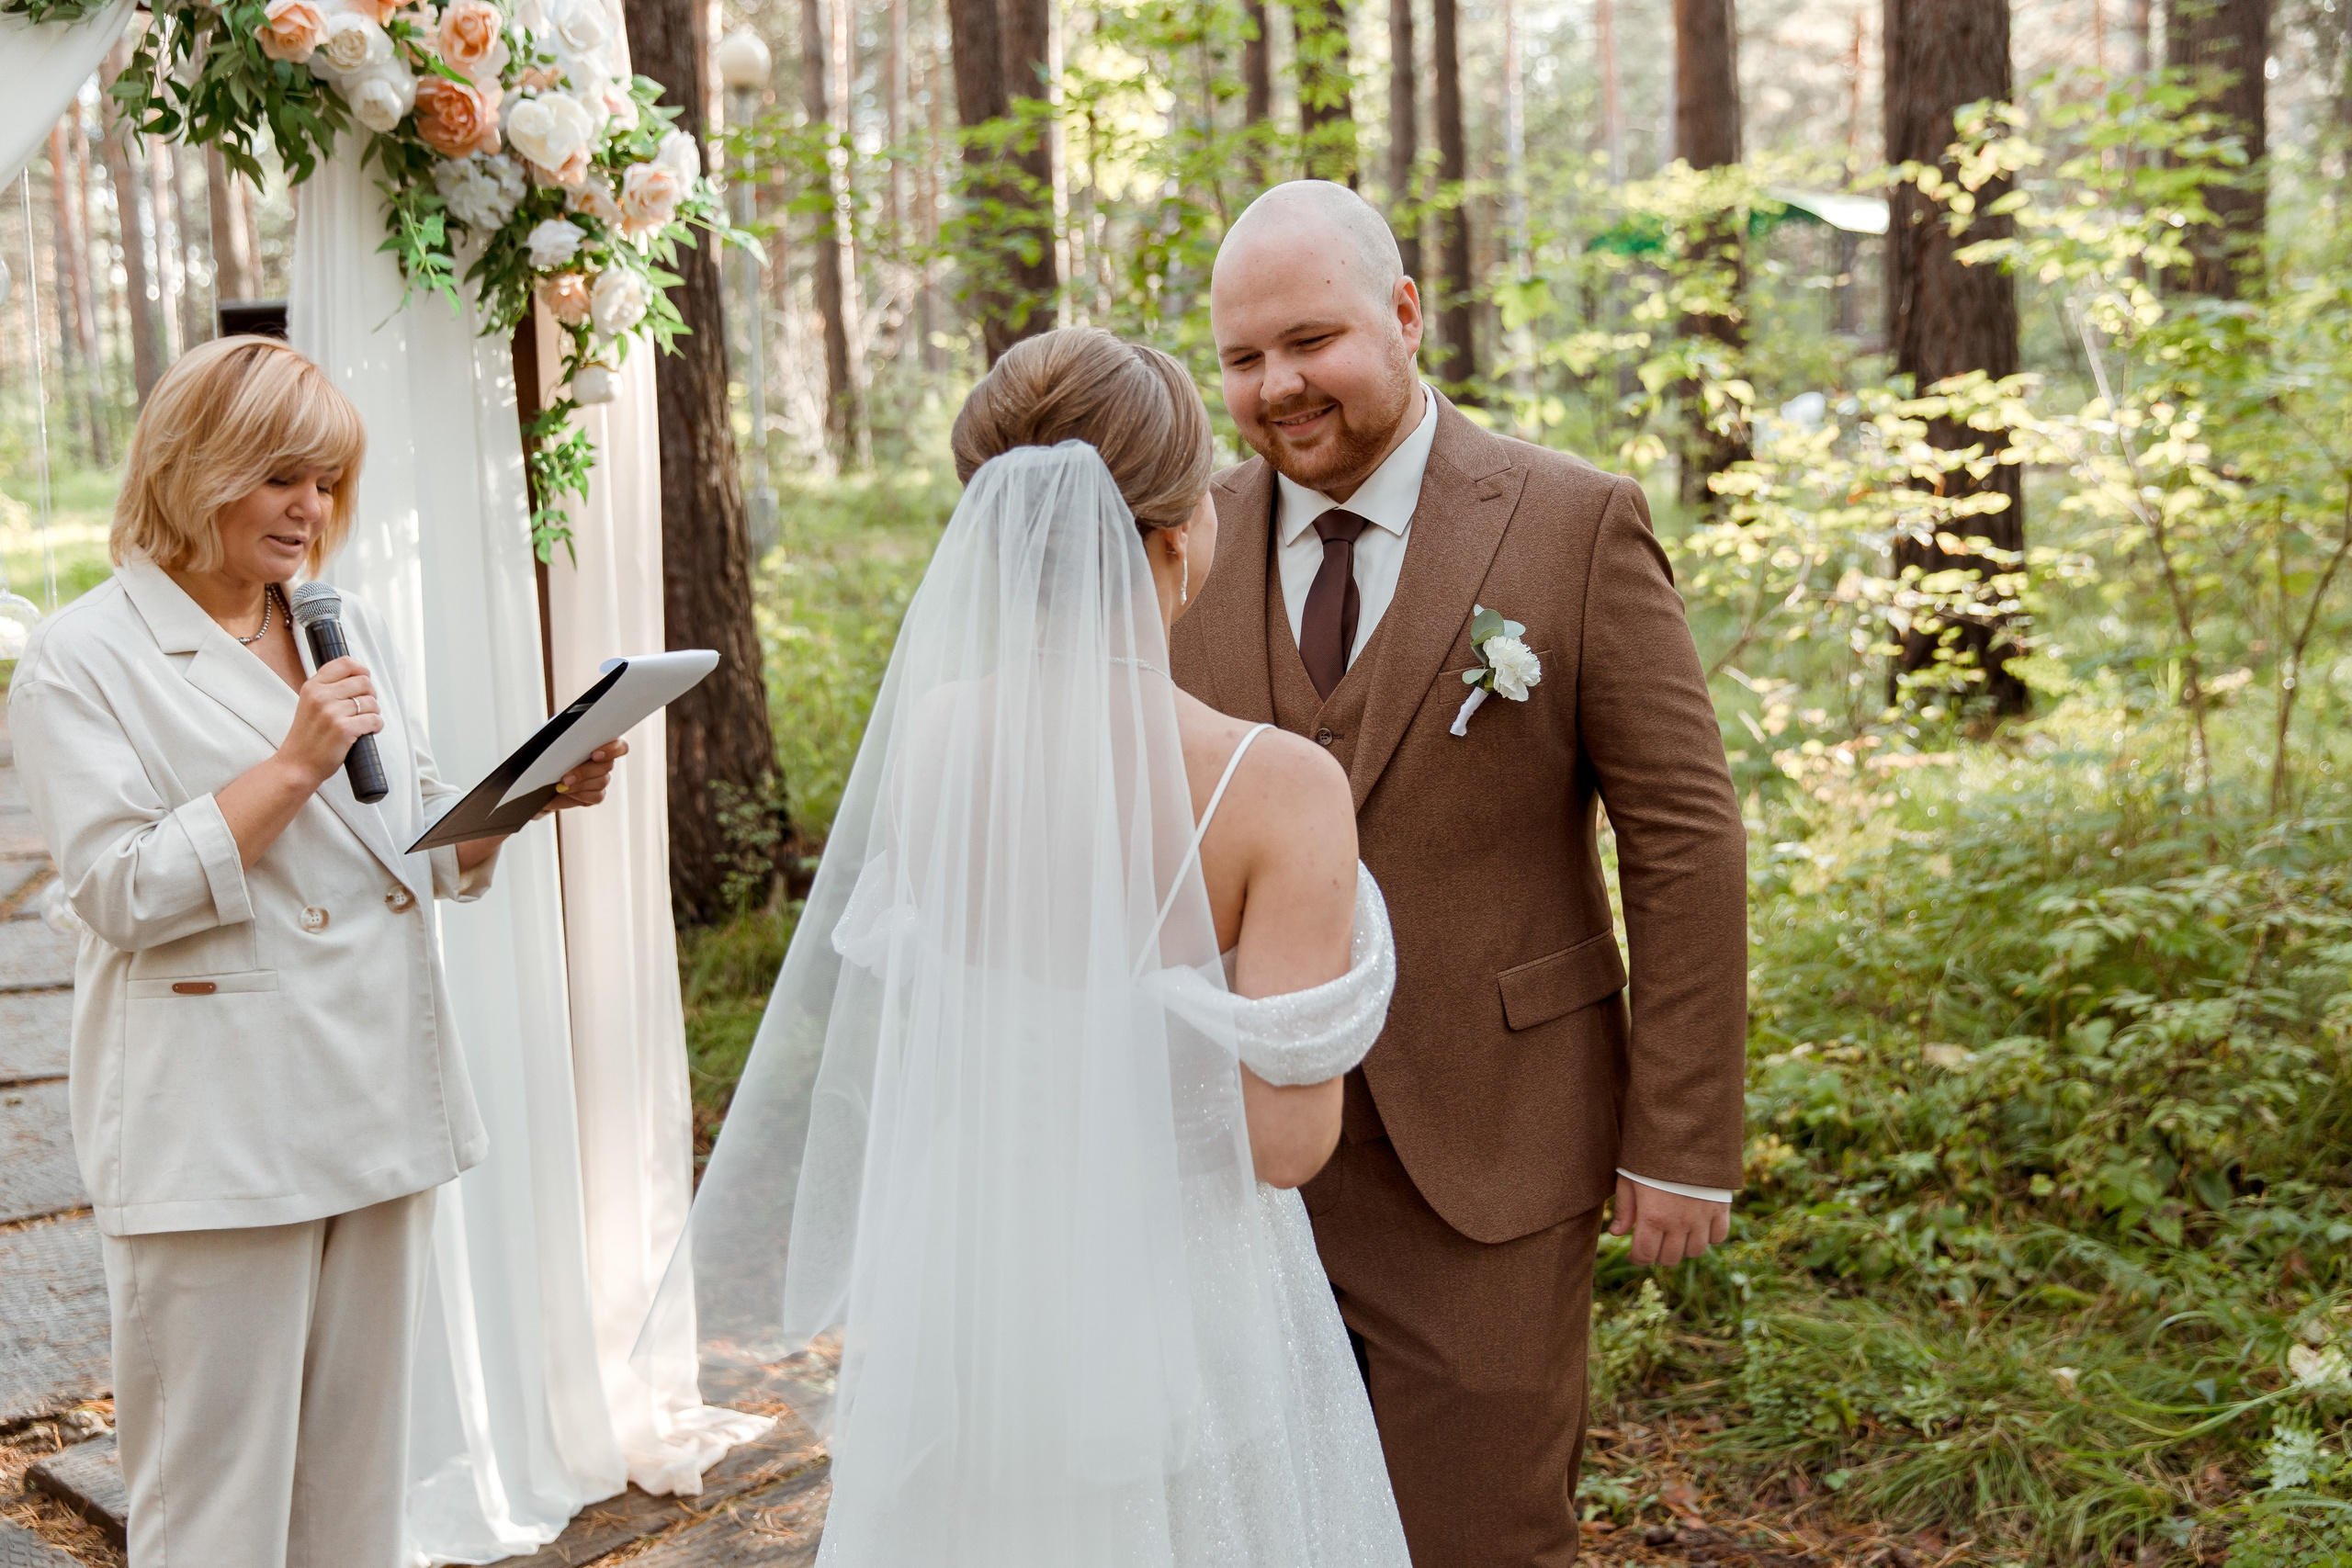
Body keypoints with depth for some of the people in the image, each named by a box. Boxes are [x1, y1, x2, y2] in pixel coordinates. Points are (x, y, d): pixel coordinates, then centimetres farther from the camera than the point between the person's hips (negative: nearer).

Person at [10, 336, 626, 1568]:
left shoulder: (351, 629, 13)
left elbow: (429, 851, 14)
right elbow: (120, 890, -12)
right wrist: (294, 765, -18)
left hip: (381, 1102, 6)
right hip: (217, 1130, -5)